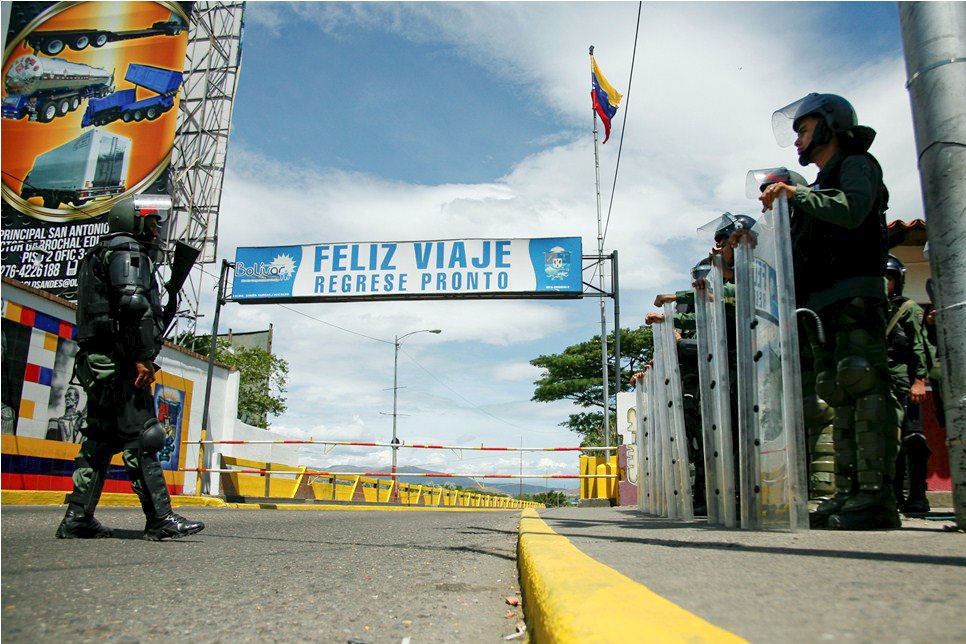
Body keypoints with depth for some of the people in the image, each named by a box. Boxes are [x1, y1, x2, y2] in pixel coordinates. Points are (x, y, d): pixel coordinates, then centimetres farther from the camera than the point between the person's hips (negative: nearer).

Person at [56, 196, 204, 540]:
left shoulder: (101, 256, 27)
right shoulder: (127, 250, -5)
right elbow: (132, 303, -20)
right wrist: (142, 357, -21)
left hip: (99, 363, 10)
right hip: (119, 361, -10)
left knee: (99, 441, 12)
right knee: (141, 440, -11)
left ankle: (77, 518, 15)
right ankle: (160, 519, -10)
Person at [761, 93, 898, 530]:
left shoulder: (858, 165, 6)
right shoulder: (818, 188, 29)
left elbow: (852, 210, -16)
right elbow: (801, 252, 24)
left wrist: (795, 194, -12)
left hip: (856, 296, -9)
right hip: (826, 305, 9)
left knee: (863, 385, -16)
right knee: (840, 394, 3)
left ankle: (876, 495, -17)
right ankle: (848, 494, 3)